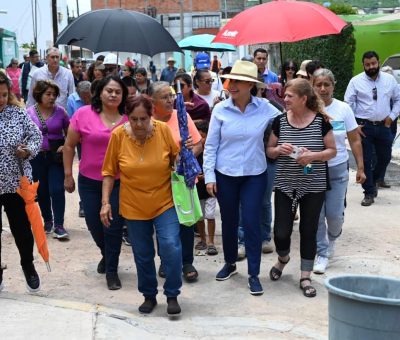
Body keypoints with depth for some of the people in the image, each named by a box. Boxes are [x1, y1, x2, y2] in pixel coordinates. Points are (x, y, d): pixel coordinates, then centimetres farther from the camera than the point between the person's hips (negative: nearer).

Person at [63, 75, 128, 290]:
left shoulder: (128, 119, -7)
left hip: (118, 182, -1)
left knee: (113, 227, 2)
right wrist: (68, 175, 1)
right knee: (94, 225, 13)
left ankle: (112, 270, 20)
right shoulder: (83, 114, -8)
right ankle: (106, 254, 44)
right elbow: (69, 145, 0)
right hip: (89, 181, 1)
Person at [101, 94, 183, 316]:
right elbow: (109, 172, -1)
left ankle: (172, 295, 7)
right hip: (134, 206, 1)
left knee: (171, 246, -14)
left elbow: (177, 158, 6)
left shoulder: (163, 130, -10)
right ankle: (149, 296, 32)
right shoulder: (118, 135, -10)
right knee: (142, 254, 11)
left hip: (164, 203, -1)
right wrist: (105, 202, -5)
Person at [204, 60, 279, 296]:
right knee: (229, 221, 14)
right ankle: (230, 263, 36)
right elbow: (210, 145, -1)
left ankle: (254, 274, 11)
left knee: (251, 222, -2)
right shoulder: (220, 110, -5)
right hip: (225, 174, 1)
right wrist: (209, 176, -5)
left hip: (254, 175, -1)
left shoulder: (265, 108, -6)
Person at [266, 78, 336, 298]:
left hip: (313, 187, -1)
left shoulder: (321, 120, -6)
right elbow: (269, 151, 7)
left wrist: (313, 155, -18)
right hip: (285, 185, 1)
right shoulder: (280, 120, -1)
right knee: (281, 232, -1)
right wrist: (279, 149, -15)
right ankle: (283, 258, 34)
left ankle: (305, 277, 20)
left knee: (308, 231, 7)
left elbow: (332, 150, 0)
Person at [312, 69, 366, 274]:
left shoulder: (343, 109, -2)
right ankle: (322, 252, 18)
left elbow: (355, 141, 4)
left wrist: (360, 168, 3)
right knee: (316, 215, 2)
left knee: (335, 214, 4)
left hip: (337, 169, 1)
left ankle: (332, 238, 36)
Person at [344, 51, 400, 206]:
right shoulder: (356, 81, -5)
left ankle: (372, 181, 39)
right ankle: (369, 193, 11)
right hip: (363, 126, -3)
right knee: (365, 160, 0)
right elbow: (348, 104, -5)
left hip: (383, 126, 3)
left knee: (385, 157, 13)